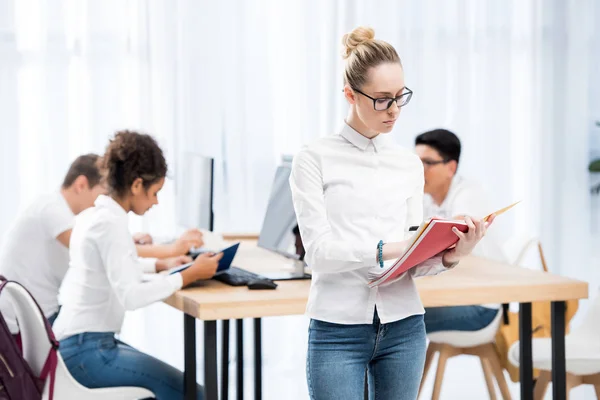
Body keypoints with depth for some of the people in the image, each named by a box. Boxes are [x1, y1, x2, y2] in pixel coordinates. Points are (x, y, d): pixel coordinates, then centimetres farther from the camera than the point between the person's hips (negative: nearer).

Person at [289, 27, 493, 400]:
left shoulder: (409, 163, 11)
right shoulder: (315, 159, -2)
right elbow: (319, 250, -11)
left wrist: (448, 256, -14)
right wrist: (386, 249, -23)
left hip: (403, 327, 4)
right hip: (338, 330, -4)